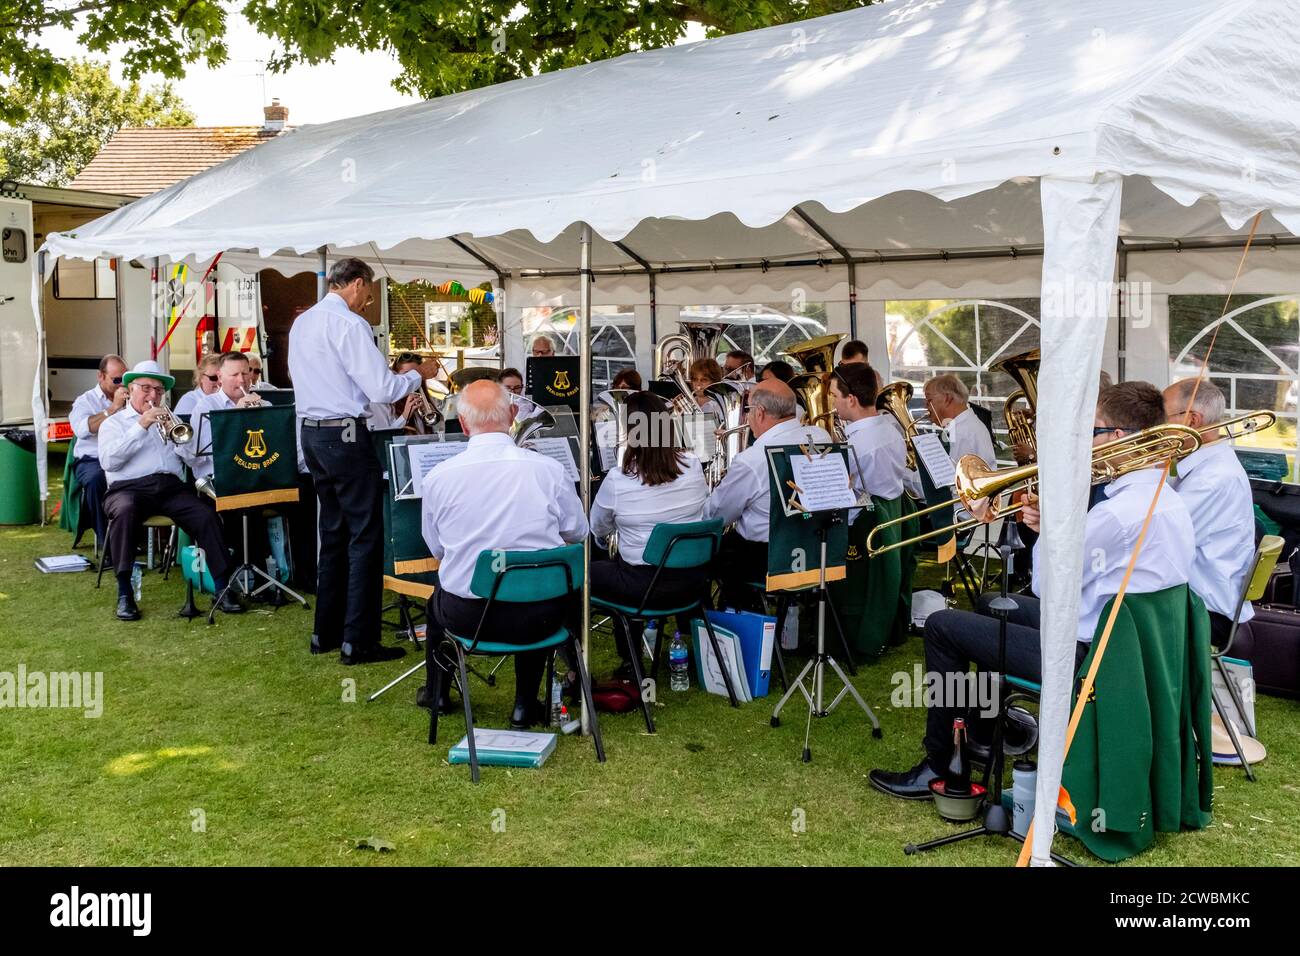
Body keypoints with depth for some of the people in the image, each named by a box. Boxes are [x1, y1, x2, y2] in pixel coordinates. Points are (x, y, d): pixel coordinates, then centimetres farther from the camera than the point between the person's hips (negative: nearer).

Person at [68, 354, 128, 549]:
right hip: (93, 460, -2)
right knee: (95, 480, -36)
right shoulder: (86, 401, 10)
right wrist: (113, 408, -15)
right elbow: (82, 429, -12)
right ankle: (104, 539, -23)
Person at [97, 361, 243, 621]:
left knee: (206, 515, -25)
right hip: (130, 487, -3)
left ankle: (222, 588, -23)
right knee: (124, 511, -37)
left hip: (171, 486, 3)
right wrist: (140, 427, -9)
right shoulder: (113, 422, 16)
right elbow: (108, 461, -4)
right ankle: (124, 594, -31)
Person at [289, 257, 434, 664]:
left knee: (333, 531, 16)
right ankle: (358, 641, -2)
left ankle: (326, 632, 22)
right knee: (365, 535, -3)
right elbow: (381, 389, -18)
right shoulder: (348, 323, -14)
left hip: (311, 431, 9)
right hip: (345, 435, -9)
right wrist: (417, 375, 0)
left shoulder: (302, 323, 13)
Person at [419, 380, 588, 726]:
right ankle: (525, 704, 37)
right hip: (538, 619, 0)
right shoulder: (549, 470, -10)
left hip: (466, 616, 0)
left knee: (437, 601, 34)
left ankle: (437, 694, 53)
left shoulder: (437, 477, -9)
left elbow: (437, 551, 6)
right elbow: (577, 533, 6)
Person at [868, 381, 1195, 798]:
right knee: (991, 604, 28)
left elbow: (1047, 587, -18)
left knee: (942, 625, -4)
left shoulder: (1120, 510, -27)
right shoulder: (1167, 497, 5)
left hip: (1089, 655, -10)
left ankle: (937, 768, 7)